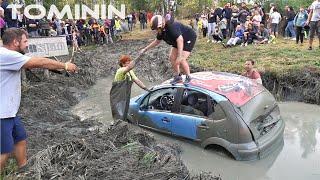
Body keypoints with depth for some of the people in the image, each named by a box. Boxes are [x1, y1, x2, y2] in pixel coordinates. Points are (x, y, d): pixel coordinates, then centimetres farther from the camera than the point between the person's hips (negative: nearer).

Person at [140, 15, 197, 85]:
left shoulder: (172, 27, -36)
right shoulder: (161, 31, -8)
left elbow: (180, 40, -42)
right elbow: (157, 41, 10)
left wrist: (179, 56, -46)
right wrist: (145, 49, 10)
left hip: (189, 39, -9)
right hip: (178, 41, 9)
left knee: (182, 60, -20)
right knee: (172, 57, 2)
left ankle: (188, 77, 1)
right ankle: (178, 76, 15)